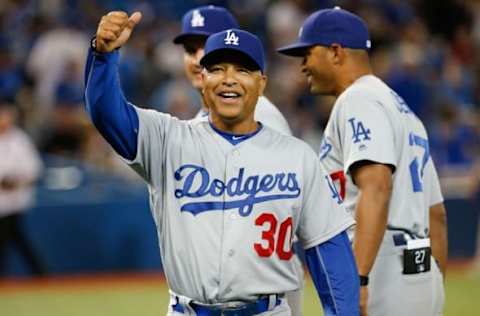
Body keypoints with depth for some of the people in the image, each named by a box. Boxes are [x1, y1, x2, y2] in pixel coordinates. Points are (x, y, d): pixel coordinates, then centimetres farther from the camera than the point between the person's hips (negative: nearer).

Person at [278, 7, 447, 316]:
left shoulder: (359, 100, -7)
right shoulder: (403, 109, 23)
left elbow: (376, 187, -24)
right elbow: (436, 213, 24)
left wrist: (357, 279, -32)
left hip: (381, 282, -10)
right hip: (420, 280, 10)